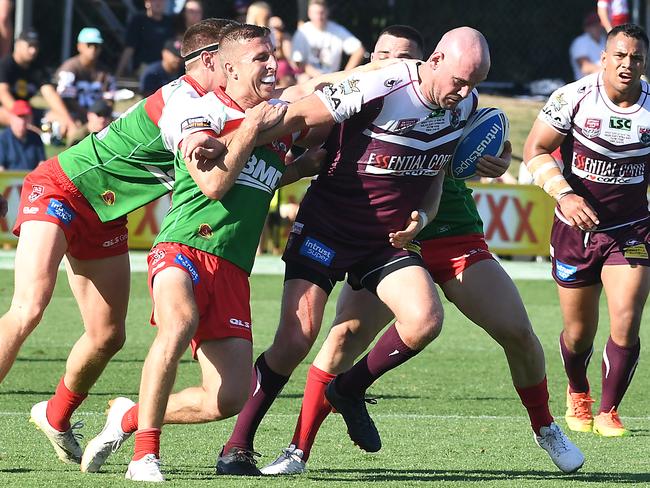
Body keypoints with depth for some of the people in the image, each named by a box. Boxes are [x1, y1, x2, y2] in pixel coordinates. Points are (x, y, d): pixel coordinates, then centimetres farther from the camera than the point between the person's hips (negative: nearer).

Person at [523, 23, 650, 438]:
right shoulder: (573, 98, -11)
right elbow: (536, 149, -5)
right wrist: (564, 194, -18)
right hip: (576, 228, 0)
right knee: (579, 333, 9)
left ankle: (608, 411, 5)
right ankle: (578, 393, 42)